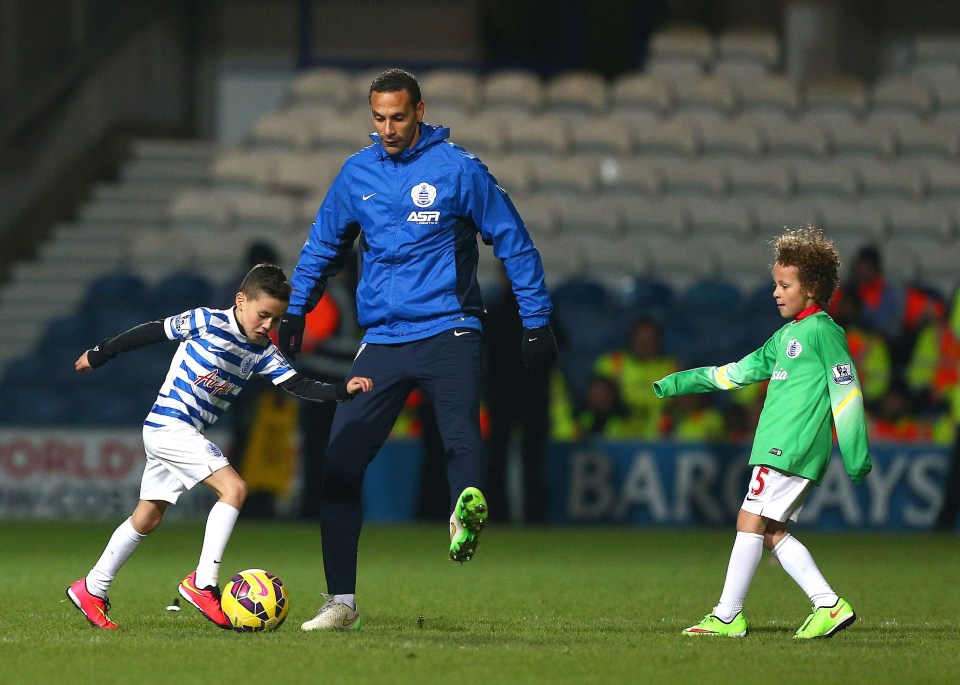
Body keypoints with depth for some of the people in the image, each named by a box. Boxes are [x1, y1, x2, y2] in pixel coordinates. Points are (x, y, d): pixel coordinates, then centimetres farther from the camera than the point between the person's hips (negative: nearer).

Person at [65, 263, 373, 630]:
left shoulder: (263, 352, 7)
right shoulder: (205, 322, -11)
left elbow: (299, 385, 1)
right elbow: (151, 332, -4)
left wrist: (343, 390, -14)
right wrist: (99, 355, 3)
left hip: (185, 434, 8)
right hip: (170, 424, -8)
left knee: (148, 518, 13)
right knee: (234, 488, -19)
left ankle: (91, 589, 22)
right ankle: (202, 583, -20)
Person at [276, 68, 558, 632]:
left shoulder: (458, 168, -2)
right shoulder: (356, 173, 10)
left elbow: (514, 242, 3)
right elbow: (323, 247, 24)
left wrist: (537, 321, 1)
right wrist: (294, 313, 18)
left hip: (448, 330, -4)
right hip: (382, 341, 4)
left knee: (462, 437, -29)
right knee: (340, 462, -2)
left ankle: (468, 517, -55)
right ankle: (341, 602, 5)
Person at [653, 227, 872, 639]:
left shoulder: (822, 331, -7)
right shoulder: (788, 334, 20)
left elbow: (847, 394, -10)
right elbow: (741, 371, 29)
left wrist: (855, 455, -13)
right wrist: (681, 383, 30)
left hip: (792, 449, -9)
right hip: (778, 448, 9)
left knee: (751, 521, -9)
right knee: (773, 532, 5)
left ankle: (727, 617, -6)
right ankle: (829, 605, 3)